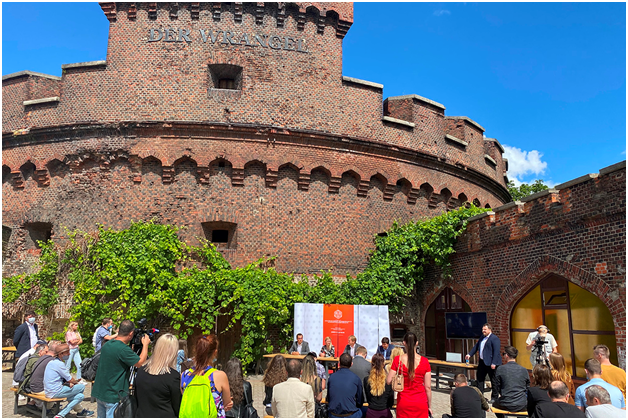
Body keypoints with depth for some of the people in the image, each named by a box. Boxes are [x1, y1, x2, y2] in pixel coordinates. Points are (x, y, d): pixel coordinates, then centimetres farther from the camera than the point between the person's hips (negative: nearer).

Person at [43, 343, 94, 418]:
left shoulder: (54, 361, 13)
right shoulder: (59, 364, -18)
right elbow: (70, 380, -11)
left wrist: (70, 383, 2)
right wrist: (76, 382, 9)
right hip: (55, 392, -10)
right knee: (82, 387, -3)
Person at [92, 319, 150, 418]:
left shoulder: (106, 344, 2)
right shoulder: (123, 349, -24)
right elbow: (141, 363, -16)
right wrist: (145, 344, -5)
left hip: (99, 392, 8)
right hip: (113, 397, -8)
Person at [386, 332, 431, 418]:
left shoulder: (398, 360, -7)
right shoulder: (424, 361, -6)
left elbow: (388, 381, -5)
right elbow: (428, 387, -2)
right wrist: (429, 406, 9)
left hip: (403, 404, 0)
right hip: (420, 404, 0)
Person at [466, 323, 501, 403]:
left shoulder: (494, 338, -13)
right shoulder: (482, 338, 14)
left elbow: (496, 351, -19)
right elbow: (476, 347, 22)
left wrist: (493, 363, -23)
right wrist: (470, 354, 12)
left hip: (491, 363, -9)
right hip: (482, 362, 9)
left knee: (493, 381, 3)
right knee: (480, 378, 13)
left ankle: (494, 398, 14)